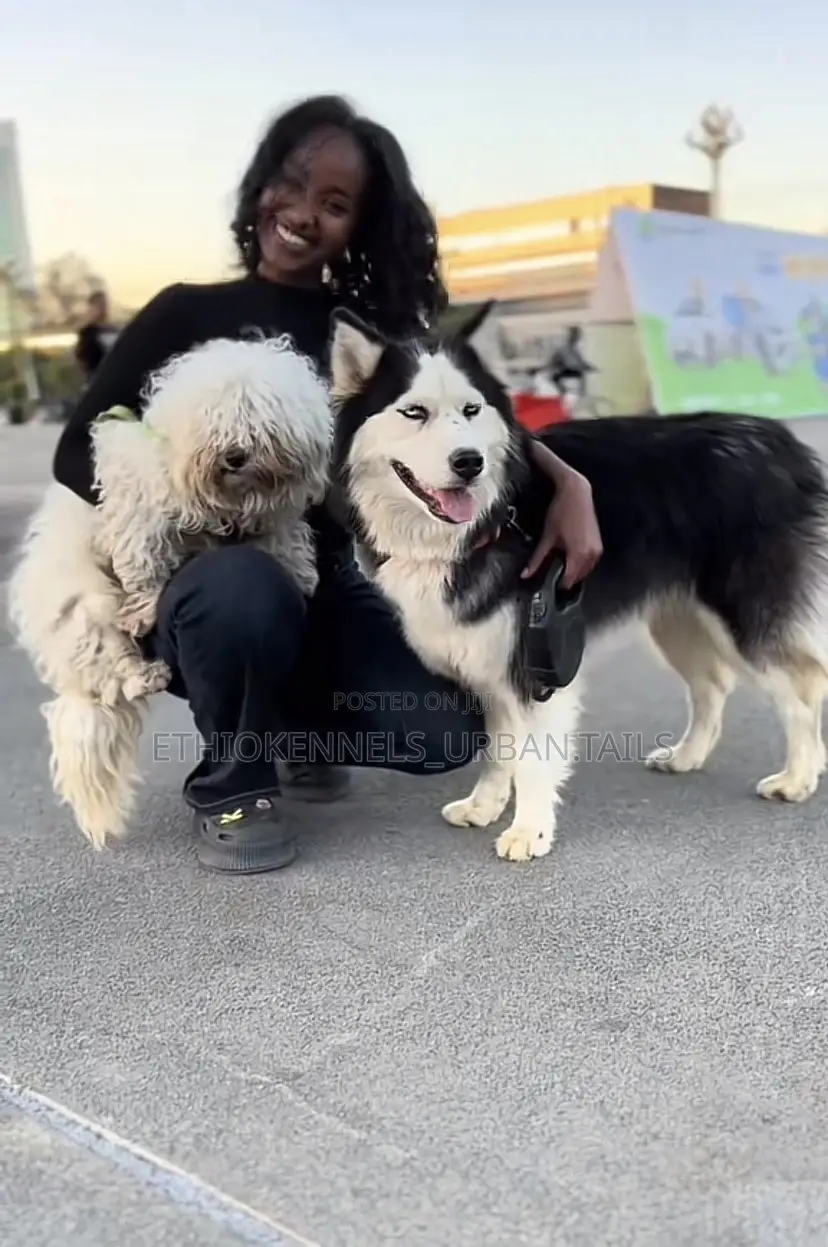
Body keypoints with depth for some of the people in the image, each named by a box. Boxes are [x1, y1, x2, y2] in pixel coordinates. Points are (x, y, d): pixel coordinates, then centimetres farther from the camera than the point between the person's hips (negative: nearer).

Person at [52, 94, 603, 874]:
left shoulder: (373, 330, 6)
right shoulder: (188, 314, -1)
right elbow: (77, 452, -6)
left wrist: (567, 482, -23)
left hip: (325, 590, 3)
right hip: (201, 592, -3)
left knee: (448, 731, -19)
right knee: (243, 585, -39)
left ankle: (301, 726, 17)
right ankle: (230, 788, -7)